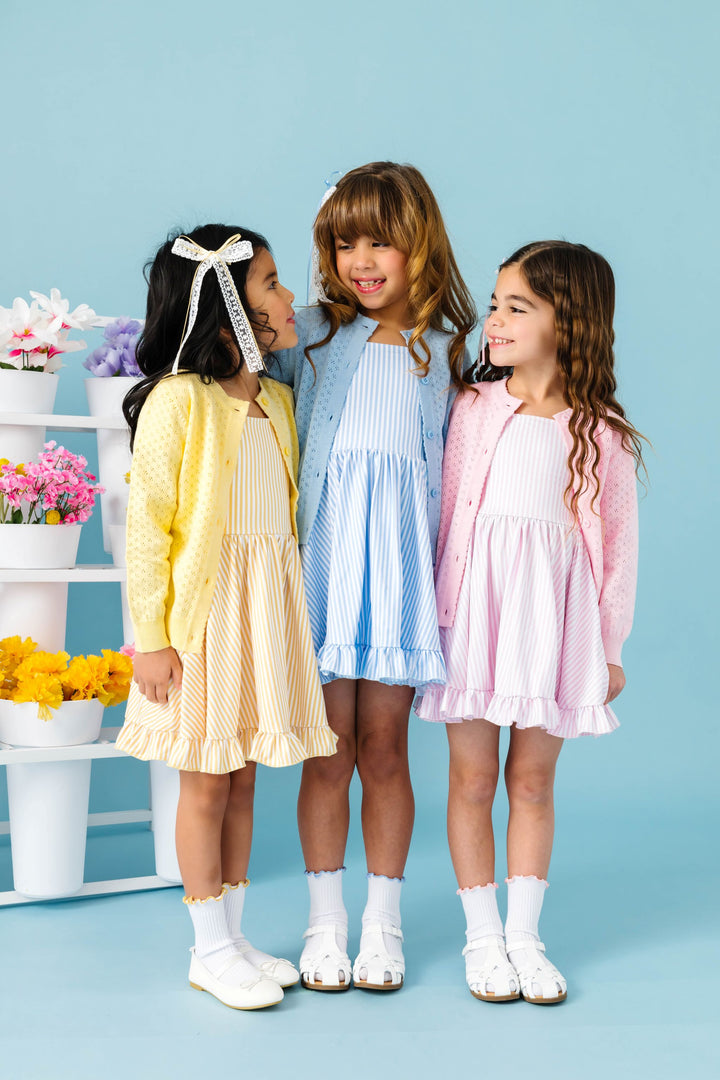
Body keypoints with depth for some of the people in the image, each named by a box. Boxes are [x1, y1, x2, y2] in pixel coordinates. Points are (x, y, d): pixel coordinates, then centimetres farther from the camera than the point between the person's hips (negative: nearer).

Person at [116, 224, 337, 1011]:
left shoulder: (275, 399, 10)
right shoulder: (178, 399, -13)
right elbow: (147, 525, -13)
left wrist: (287, 612, 13)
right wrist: (151, 637, -16)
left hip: (268, 605, 7)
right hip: (202, 608, -6)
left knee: (242, 777, 13)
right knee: (205, 782, 3)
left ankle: (235, 936, 24)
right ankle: (210, 950, 16)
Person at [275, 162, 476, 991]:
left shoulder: (443, 346, 8)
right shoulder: (313, 332, 6)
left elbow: (449, 459, 8)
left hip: (403, 555, 1)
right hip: (325, 549, 0)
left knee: (385, 749, 5)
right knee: (328, 748, 2)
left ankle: (382, 922, 19)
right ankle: (325, 921, 17)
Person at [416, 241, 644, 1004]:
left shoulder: (602, 432, 0)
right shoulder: (473, 409, 2)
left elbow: (616, 539, 4)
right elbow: (444, 511, 4)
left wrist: (609, 646, 5)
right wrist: (435, 610, -1)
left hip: (555, 612, -1)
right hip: (477, 603, 1)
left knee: (532, 778, 8)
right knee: (472, 775, 5)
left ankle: (525, 935, 21)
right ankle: (483, 936, 19)